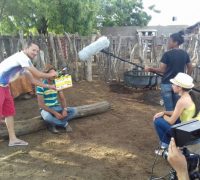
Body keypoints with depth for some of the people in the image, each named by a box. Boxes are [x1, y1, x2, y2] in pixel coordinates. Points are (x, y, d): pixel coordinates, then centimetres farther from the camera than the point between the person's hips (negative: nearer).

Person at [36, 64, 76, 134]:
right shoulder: (41, 86, -16)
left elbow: (62, 99, 3)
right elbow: (41, 104, -19)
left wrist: (64, 109, -17)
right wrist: (55, 113, -24)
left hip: (57, 107, 5)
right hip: (46, 109, -5)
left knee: (73, 110, -15)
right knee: (47, 117, -39)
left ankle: (53, 125, -14)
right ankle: (65, 124, -12)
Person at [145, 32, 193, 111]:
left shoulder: (167, 54, -12)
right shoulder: (185, 54, 4)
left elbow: (161, 70, -11)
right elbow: (190, 68, 11)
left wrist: (150, 69, 1)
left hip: (167, 84, -5)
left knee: (169, 109, 4)